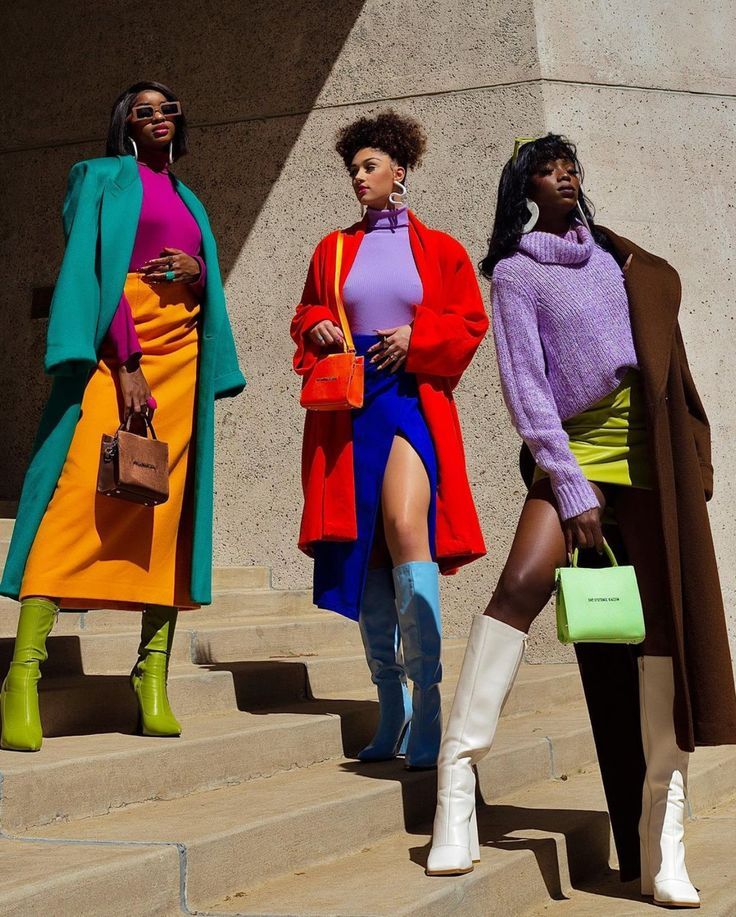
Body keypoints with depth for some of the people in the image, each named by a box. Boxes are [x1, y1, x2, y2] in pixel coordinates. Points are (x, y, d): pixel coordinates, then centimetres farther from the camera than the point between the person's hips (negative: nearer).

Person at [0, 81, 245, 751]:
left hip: (180, 353, 6)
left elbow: (209, 290, 25)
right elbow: (93, 268, -3)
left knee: (169, 511, -4)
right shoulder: (105, 179, 10)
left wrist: (200, 273, 0)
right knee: (79, 494, -19)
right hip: (116, 349, -6)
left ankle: (154, 677, -6)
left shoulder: (187, 200, 25)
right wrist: (127, 364, -15)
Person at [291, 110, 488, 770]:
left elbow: (471, 321, 5)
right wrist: (316, 328, -1)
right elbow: (305, 317, 22)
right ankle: (391, 713, 9)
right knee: (364, 548, 2)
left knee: (405, 528, -24)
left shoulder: (437, 248, 9)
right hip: (347, 405, 4)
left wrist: (417, 336, -11)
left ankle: (427, 709, -23)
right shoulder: (334, 250, 17)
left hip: (412, 398, -4)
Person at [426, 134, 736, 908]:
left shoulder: (615, 255, 19)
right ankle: (458, 774, -22)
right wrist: (569, 484, -13)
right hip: (575, 441, -4)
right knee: (521, 583, -25)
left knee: (670, 611, -5)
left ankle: (664, 833, -5)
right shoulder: (515, 272, 5)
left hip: (651, 440, 4)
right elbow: (523, 383, -4)